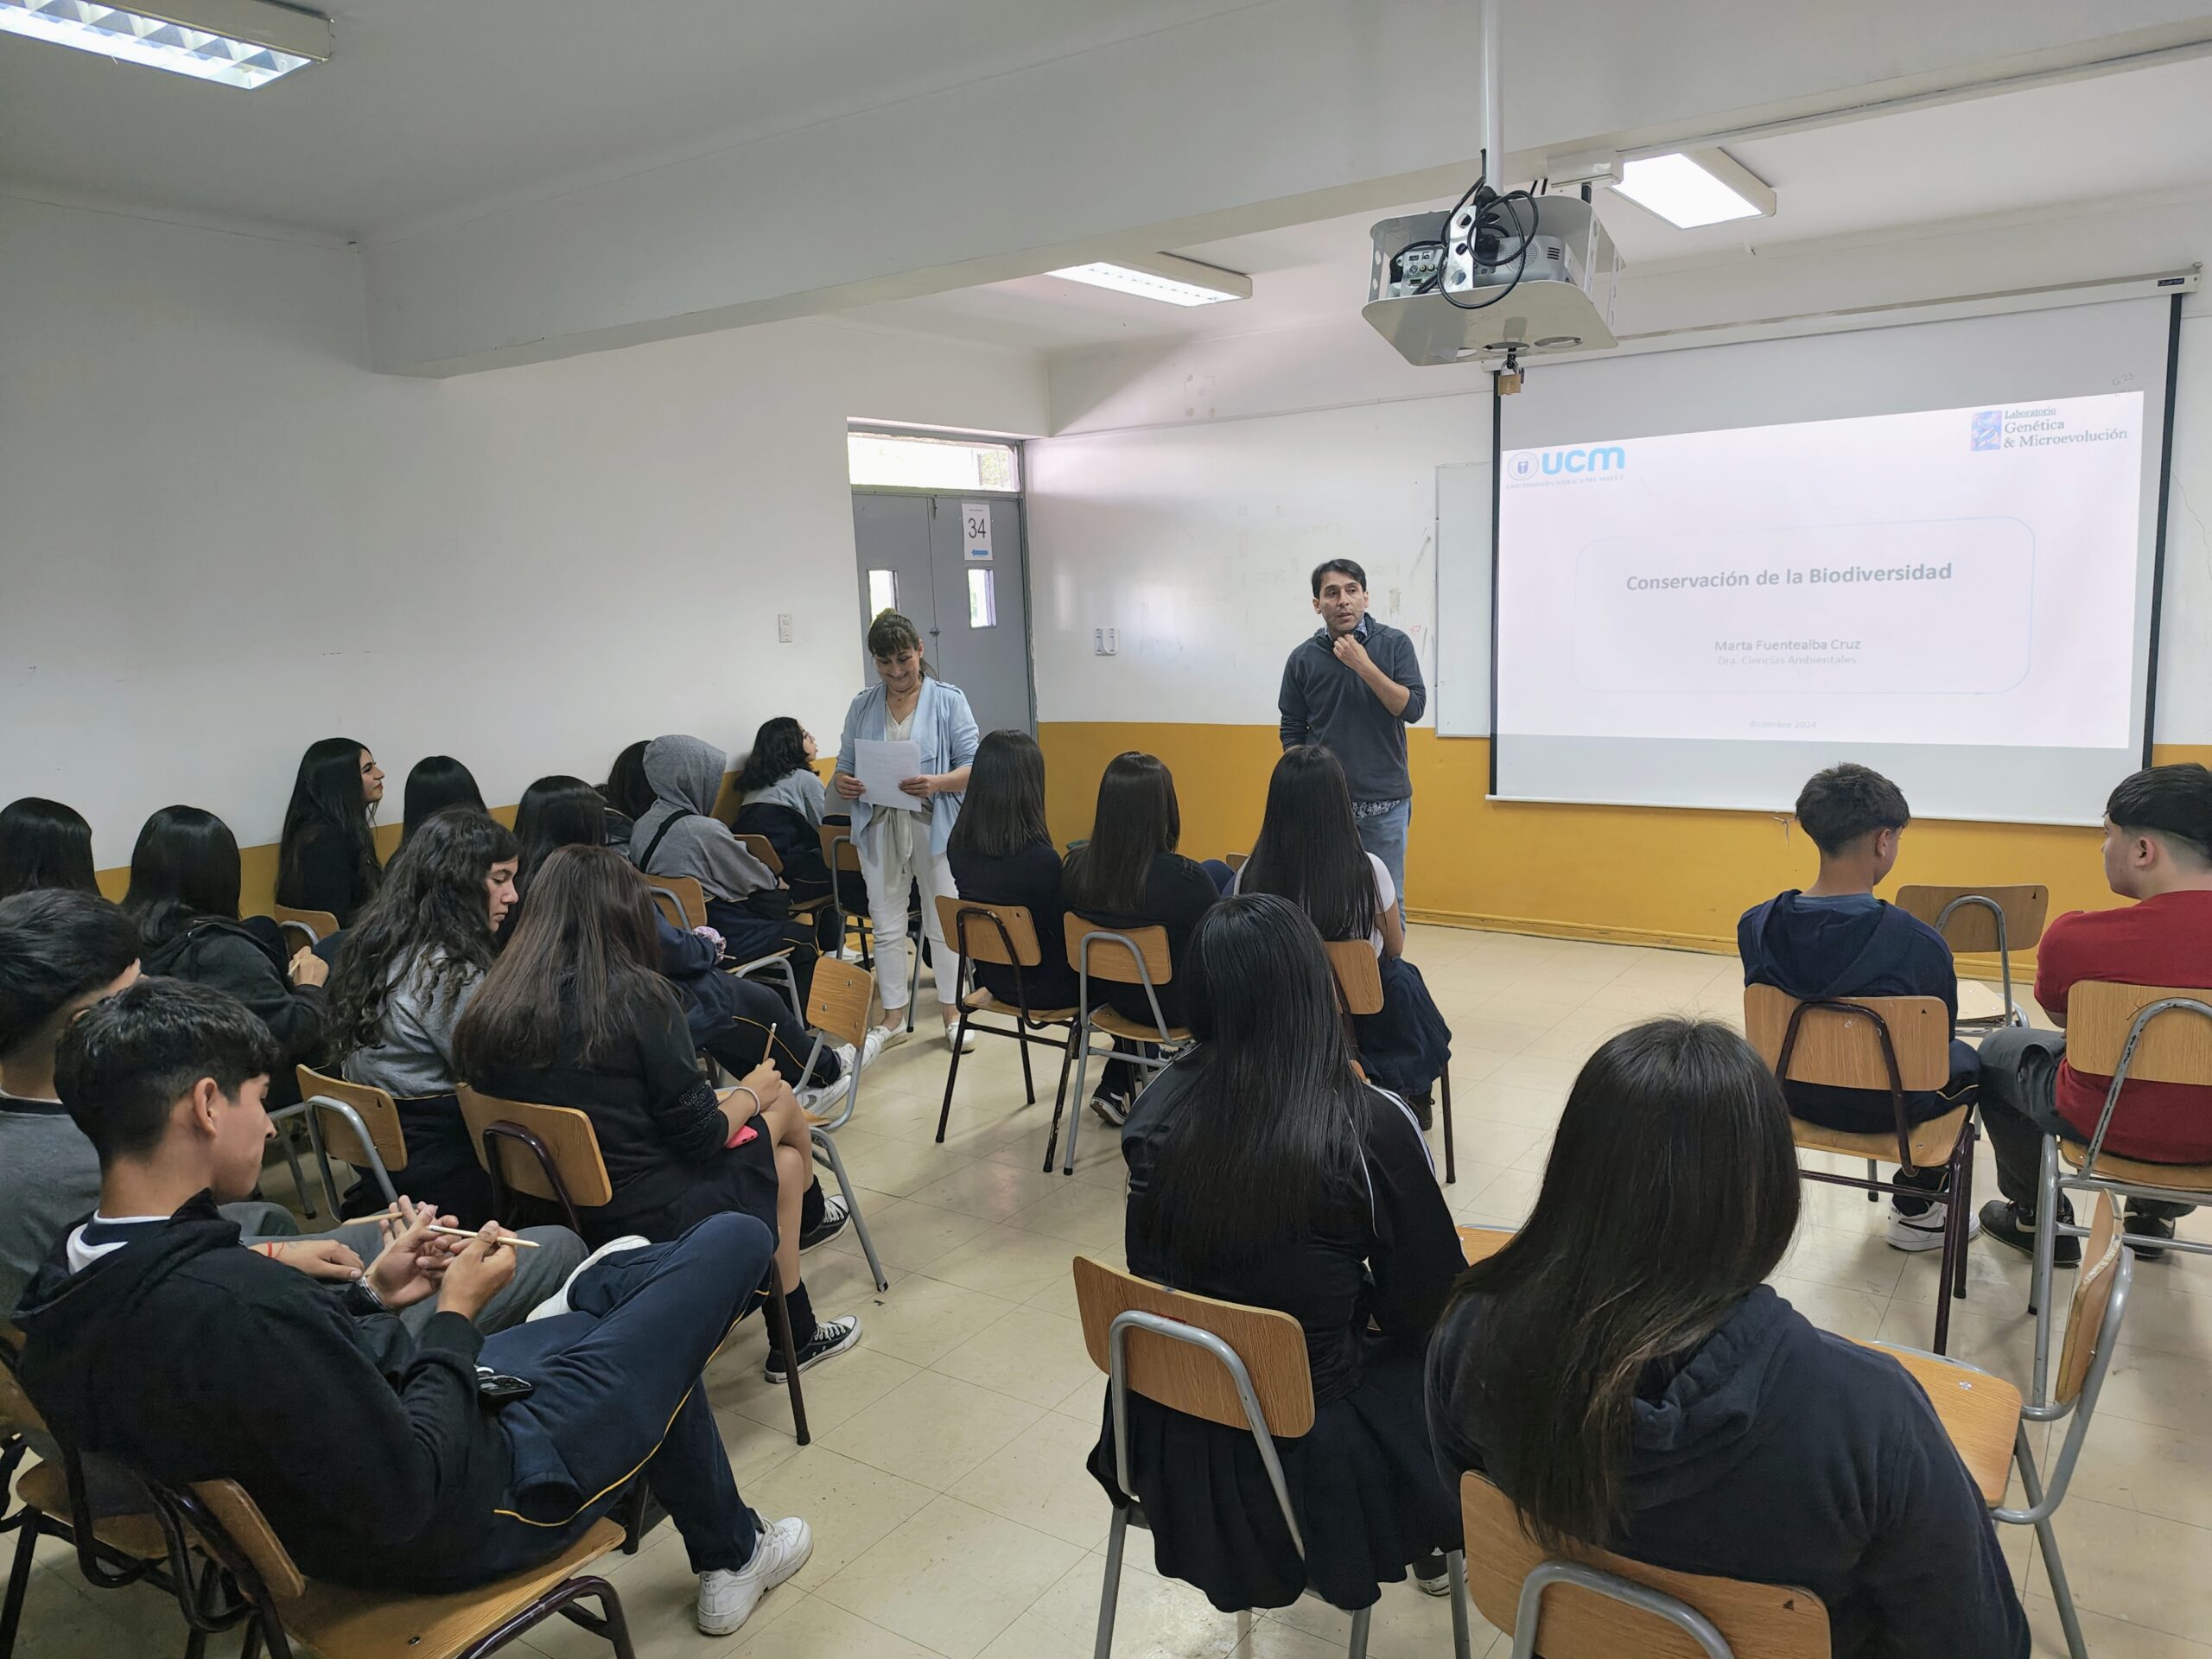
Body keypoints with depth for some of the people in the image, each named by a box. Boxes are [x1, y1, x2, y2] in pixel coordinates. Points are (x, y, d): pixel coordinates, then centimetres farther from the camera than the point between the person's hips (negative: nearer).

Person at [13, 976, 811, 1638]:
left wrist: (367, 1295, 3)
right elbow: (403, 1495, -29)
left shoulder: (68, 1287, -8)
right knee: (733, 1238, -1)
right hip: (457, 1521, -9)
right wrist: (456, 1315, -16)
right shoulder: (226, 1300, -37)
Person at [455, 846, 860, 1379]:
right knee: (782, 1100, 19)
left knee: (783, 1160, 24)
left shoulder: (491, 1006, -5)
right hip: (654, 1215, -7)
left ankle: (797, 1333, 36)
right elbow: (701, 1133, -16)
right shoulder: (635, 994, -22)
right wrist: (752, 1093, 5)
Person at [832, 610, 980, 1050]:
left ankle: (952, 1012, 19)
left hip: (936, 826, -3)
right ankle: (894, 1017, 20)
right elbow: (844, 765, 12)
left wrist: (938, 783, -25)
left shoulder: (949, 700, -1)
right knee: (886, 925, 8)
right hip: (879, 828, 3)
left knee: (944, 922, 5)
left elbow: (973, 767, -5)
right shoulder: (862, 707, 9)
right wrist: (842, 783, -13)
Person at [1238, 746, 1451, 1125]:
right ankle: (1416, 1095, 52)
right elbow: (1395, 950, -6)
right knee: (1403, 979, 32)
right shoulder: (1368, 871, -26)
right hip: (1364, 1019, -2)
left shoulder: (1251, 875, -20)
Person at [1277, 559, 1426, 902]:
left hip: (1385, 801, -1)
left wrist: (1363, 666, -18)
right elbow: (1293, 732, 6)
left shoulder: (1395, 644, -2)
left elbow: (1413, 708, -10)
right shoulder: (1303, 659, 2)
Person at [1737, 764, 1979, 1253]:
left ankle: (1911, 1196, 43)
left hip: (1793, 1092, 5)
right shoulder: (1919, 943, -27)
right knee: (1965, 1060, 29)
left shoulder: (1755, 927, -17)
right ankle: (1916, 1211, 34)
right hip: (1886, 1107, -4)